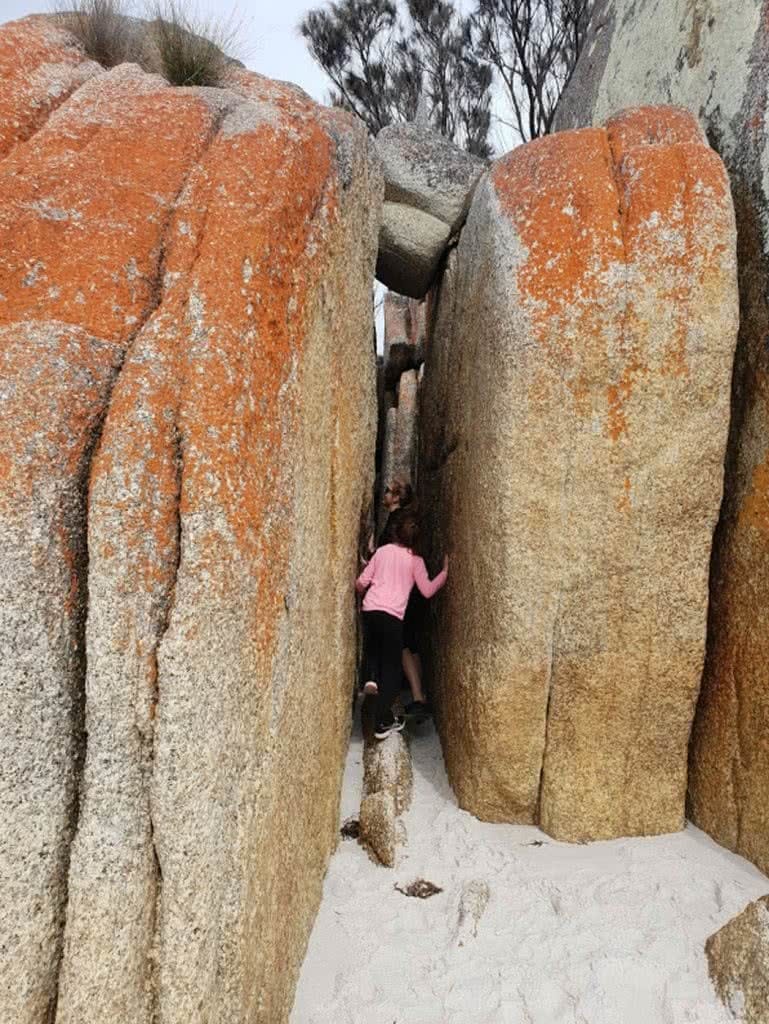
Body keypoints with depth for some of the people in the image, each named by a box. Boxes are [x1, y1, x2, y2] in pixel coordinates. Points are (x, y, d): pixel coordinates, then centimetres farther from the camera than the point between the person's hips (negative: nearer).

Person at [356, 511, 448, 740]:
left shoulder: (382, 551, 10)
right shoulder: (415, 561, 3)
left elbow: (362, 582, 10)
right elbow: (427, 591, 2)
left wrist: (361, 590, 32)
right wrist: (445, 572, 11)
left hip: (370, 609, 3)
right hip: (392, 616, -3)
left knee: (372, 645, 35)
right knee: (392, 669, 8)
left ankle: (371, 676, 10)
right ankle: (383, 722, 10)